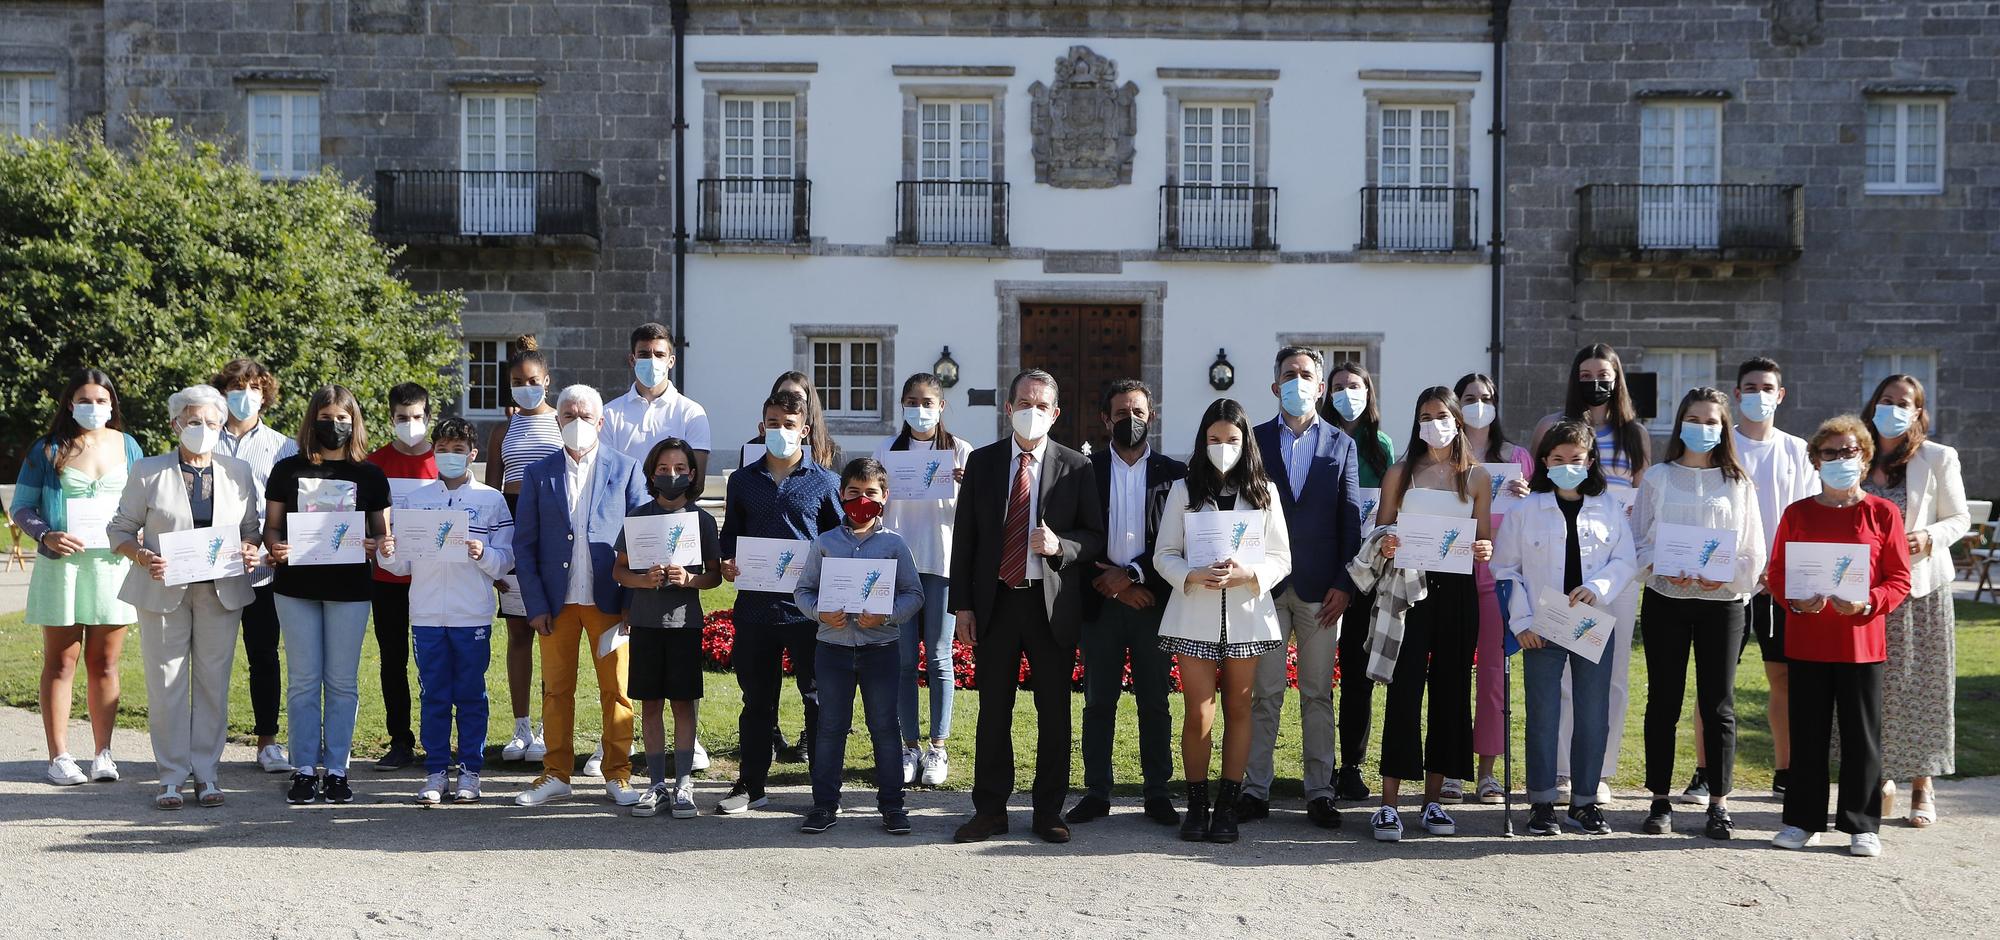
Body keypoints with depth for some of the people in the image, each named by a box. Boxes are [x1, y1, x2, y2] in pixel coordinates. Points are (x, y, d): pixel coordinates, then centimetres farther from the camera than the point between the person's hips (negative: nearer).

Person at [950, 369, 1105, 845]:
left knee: (1054, 712, 4)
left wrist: (1060, 545, -18)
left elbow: (1095, 536, 3)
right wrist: (962, 605, 1)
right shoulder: (982, 462, 6)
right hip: (995, 601, 1)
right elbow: (964, 537, 6)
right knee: (993, 710, 6)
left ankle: (1049, 811, 15)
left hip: (1053, 603, -1)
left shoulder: (1076, 467, 2)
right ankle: (990, 810, 15)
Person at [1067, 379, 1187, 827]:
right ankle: (1096, 793, 12)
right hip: (1100, 600, 0)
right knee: (1098, 702, 5)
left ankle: (1158, 794, 13)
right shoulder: (1086, 470, 5)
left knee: (1155, 703, 5)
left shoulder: (1173, 473, 5)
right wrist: (1112, 584, -8)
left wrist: (1133, 574, -10)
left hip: (1153, 601, 0)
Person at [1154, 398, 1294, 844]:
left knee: (1238, 711, 6)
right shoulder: (1184, 490, 5)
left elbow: (1281, 558, 4)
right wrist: (1193, 576, -16)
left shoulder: (1265, 491, 7)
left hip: (1247, 613, 1)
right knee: (1198, 716, -3)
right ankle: (1197, 805, 11)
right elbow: (1164, 555, 3)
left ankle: (1227, 807, 15)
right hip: (1195, 615, -1)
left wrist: (1248, 574, -15)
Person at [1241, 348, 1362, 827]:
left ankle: (1320, 792, 11)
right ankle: (1256, 789, 8)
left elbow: (1352, 517, 5)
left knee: (1319, 694, 6)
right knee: (1264, 693, 2)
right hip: (1266, 583, -1)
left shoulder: (1341, 444, 9)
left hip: (1321, 588, 1)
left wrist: (1344, 584, -3)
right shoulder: (1255, 440, 7)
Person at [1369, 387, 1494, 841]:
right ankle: (1388, 805, -6)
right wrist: (1385, 546, -15)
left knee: (1450, 690, 5)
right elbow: (1381, 531, 8)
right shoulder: (1400, 474, 8)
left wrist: (1484, 550, -13)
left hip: (1457, 589, 2)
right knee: (1404, 690, -7)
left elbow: (1484, 539, 10)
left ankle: (1433, 800, 15)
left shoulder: (1477, 477, 9)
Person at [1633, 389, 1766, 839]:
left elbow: (1753, 550, 5)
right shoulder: (1658, 477, 7)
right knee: (1663, 701, 3)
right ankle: (1660, 800, 11)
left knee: (1718, 704, 2)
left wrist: (1725, 577, -13)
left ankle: (1719, 803, 9)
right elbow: (1638, 539, 6)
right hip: (1665, 599, 0)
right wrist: (1663, 569, -13)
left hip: (1722, 601, 0)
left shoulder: (1737, 482, 7)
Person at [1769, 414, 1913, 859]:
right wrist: (1796, 601, -13)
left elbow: (1900, 580, 1)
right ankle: (1803, 821, 17)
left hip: (1862, 641, -1)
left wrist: (1868, 602, -17)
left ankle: (1863, 825, 15)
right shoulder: (1797, 514, 5)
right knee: (1807, 733, 7)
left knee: (1862, 733, 4)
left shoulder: (1883, 513, 1)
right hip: (1807, 642, 1)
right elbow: (1776, 574, 6)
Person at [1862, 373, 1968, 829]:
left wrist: (1929, 538, -16)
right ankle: (1881, 778, 15)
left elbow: (1960, 518, 3)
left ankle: (1922, 786, 10)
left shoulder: (1938, 458, 0)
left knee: (1921, 686, 1)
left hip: (1921, 586, -2)